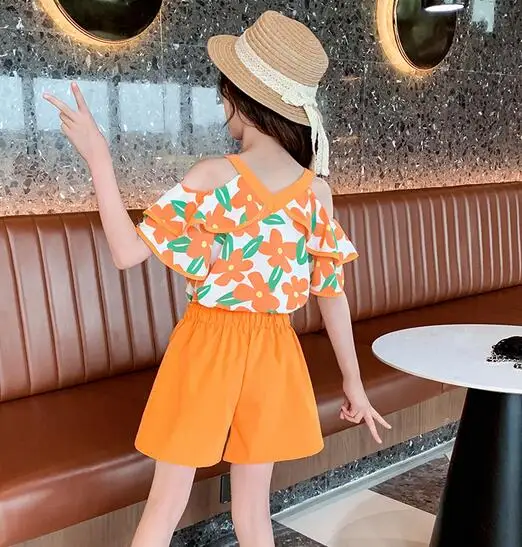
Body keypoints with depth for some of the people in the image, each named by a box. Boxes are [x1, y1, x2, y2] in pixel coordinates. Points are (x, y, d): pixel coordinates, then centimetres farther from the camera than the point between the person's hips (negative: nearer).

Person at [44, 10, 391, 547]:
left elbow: (127, 252, -14)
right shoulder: (316, 191, -5)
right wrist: (353, 383, 9)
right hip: (271, 353, 3)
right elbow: (333, 294, -1)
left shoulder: (214, 177, -16)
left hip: (206, 346, -3)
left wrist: (97, 156, -11)